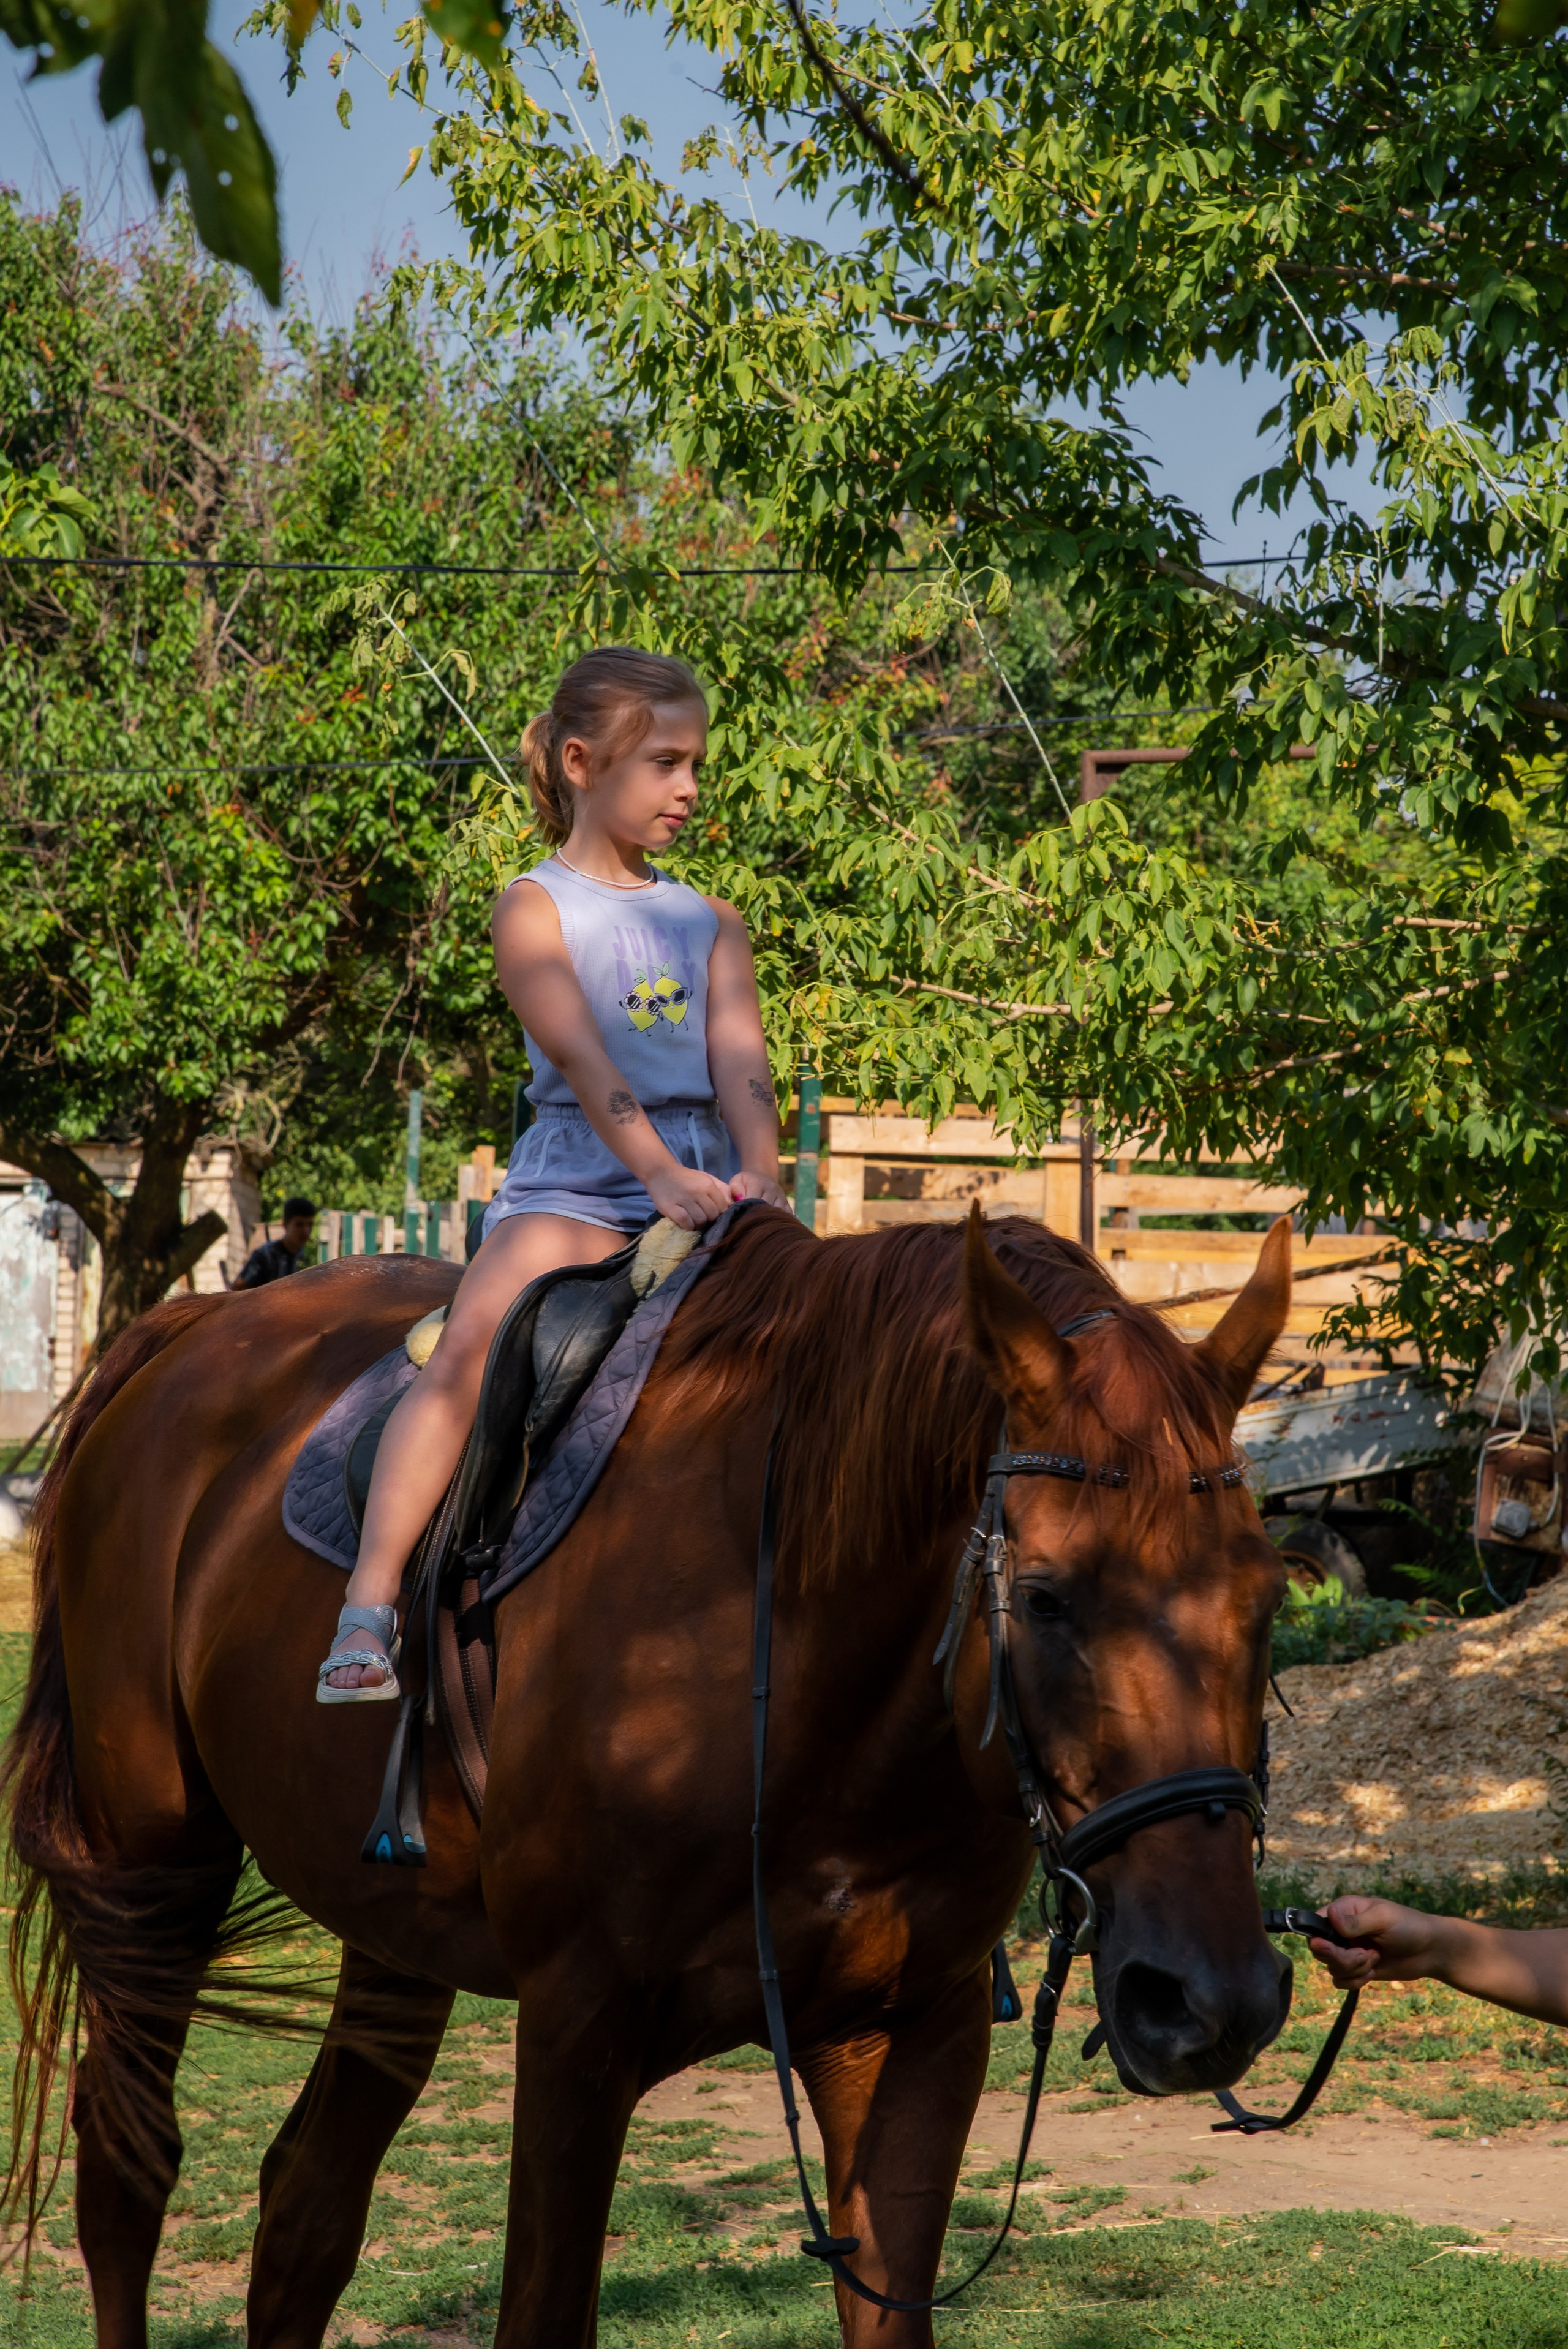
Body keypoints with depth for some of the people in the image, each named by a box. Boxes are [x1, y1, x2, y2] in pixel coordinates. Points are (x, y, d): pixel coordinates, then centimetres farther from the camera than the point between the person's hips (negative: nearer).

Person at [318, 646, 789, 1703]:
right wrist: (660, 1172, -24)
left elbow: (741, 1058, 3)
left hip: (710, 1188, 5)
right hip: (578, 1179, -5)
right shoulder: (536, 910, 5)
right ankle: (368, 1616, -28)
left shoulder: (713, 925, 19)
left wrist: (760, 1176, -17)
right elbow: (583, 1061, -10)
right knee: (468, 1349, -26)